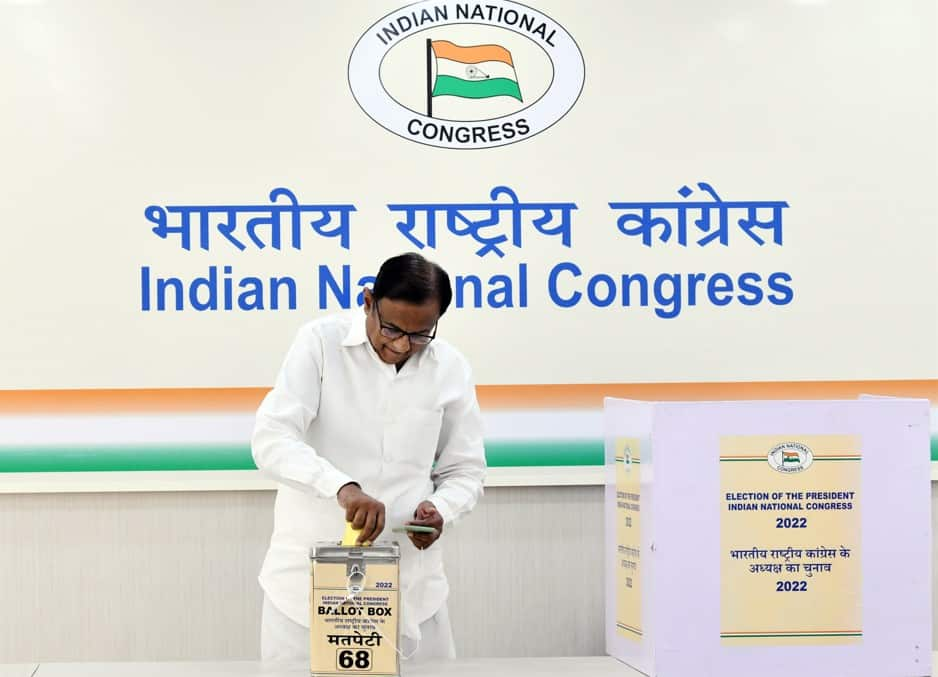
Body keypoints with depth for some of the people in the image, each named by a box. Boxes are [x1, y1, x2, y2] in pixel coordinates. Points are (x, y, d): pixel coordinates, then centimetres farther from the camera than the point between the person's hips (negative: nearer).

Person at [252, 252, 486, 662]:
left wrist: (440, 511, -12)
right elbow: (272, 440, -17)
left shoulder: (451, 370, 3)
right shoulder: (320, 343, -6)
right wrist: (342, 486, -34)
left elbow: (464, 470, 11)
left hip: (408, 577, 3)